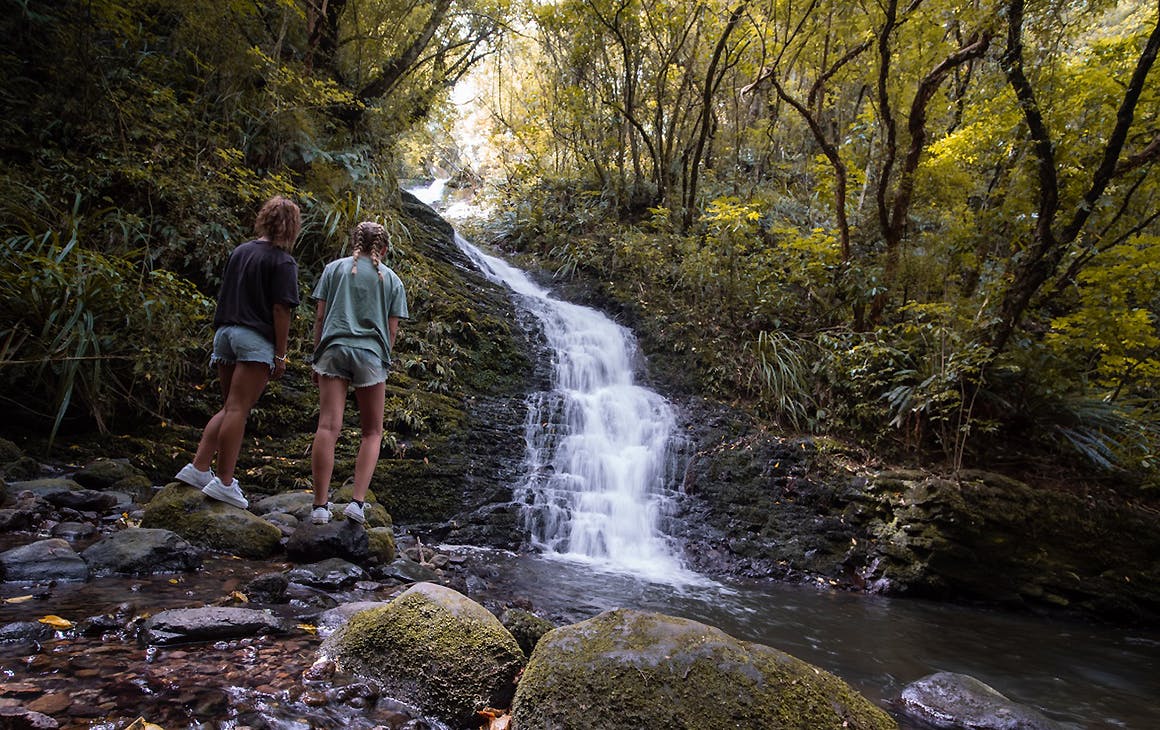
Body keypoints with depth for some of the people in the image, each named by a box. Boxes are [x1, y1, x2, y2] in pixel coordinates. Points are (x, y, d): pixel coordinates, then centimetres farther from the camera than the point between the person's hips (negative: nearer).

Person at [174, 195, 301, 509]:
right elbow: (280, 310, -12)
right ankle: (224, 482, -4)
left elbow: (225, 295, 18)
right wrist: (281, 354, -9)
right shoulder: (283, 262, -8)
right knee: (237, 409, -7)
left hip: (225, 332, 7)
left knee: (229, 408, 16)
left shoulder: (240, 251, 14)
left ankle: (198, 467, 11)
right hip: (255, 339, -7)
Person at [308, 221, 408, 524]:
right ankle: (358, 502, -3)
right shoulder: (392, 280, 14)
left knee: (328, 427, -6)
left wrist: (317, 358, 11)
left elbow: (320, 317, 6)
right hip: (370, 354, 0)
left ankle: (320, 505, -9)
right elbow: (392, 330, 7)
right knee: (372, 433, 8)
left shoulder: (334, 268, 13)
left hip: (333, 349, 1)